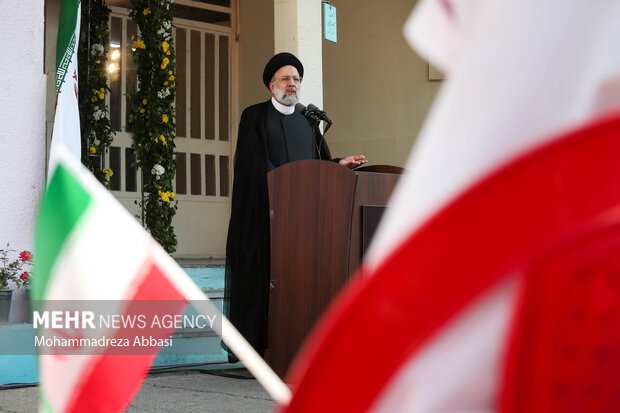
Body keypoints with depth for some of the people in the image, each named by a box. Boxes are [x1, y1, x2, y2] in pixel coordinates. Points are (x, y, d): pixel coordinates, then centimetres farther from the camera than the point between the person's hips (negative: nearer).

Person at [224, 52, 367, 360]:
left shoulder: (307, 123, 21)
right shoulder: (254, 117, 2)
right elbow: (256, 165, -8)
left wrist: (337, 164, -3)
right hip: (265, 210, -5)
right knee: (263, 274, -8)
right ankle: (259, 345, -5)